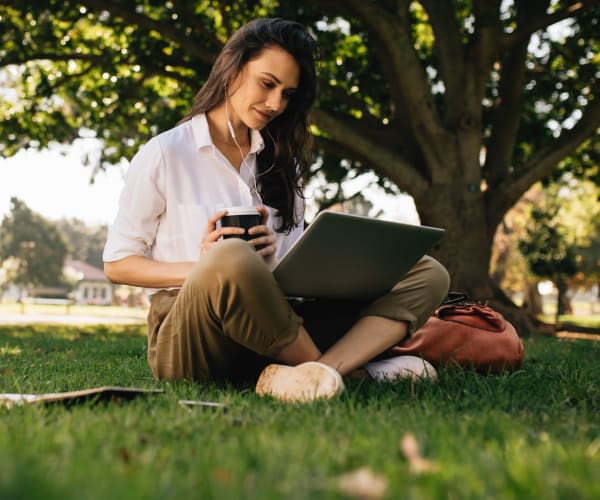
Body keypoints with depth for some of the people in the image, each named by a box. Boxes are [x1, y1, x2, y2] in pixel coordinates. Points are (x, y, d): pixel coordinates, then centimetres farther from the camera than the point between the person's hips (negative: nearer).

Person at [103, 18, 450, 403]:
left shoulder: (281, 163, 17)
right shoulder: (163, 155, 2)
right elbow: (117, 265, 2)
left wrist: (270, 259, -10)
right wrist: (204, 268, -15)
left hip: (276, 330, 5)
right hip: (189, 338, -5)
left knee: (427, 274, -12)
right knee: (231, 259, -41)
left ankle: (313, 371, -36)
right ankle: (352, 367, -20)